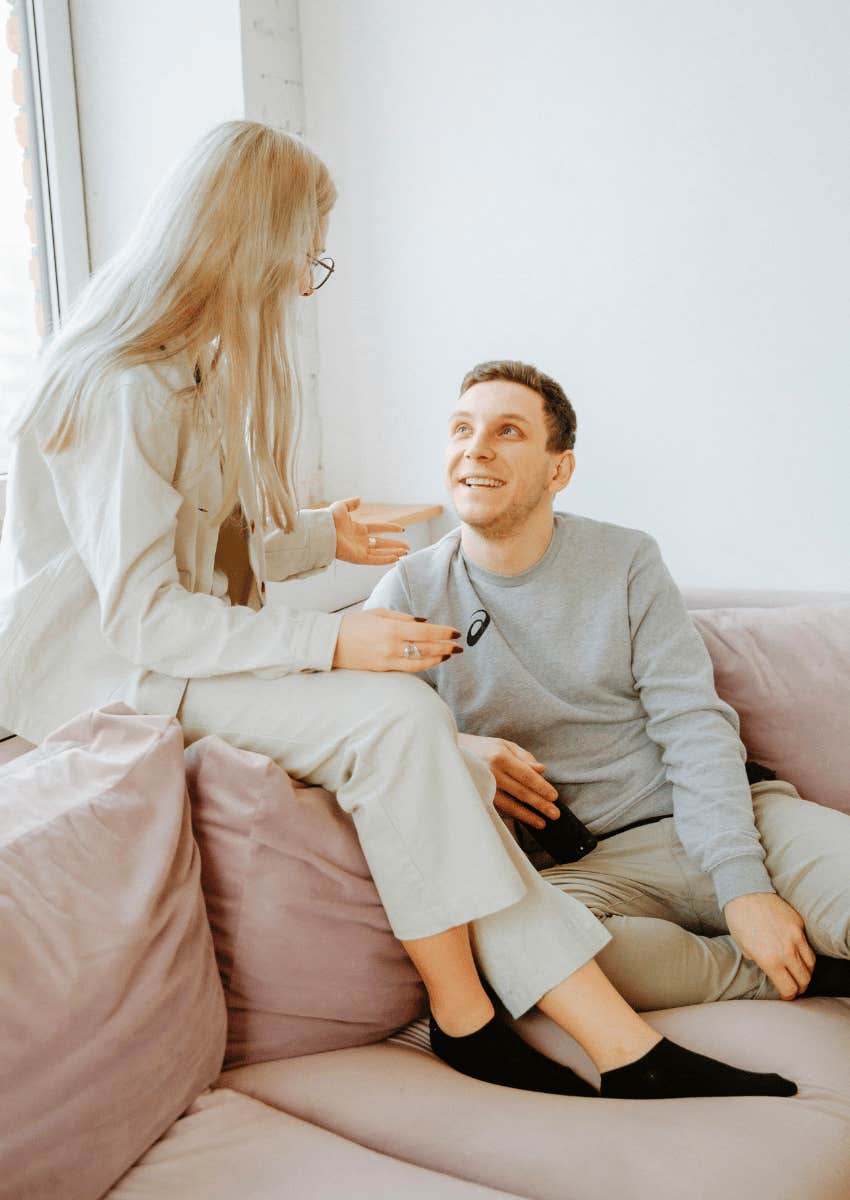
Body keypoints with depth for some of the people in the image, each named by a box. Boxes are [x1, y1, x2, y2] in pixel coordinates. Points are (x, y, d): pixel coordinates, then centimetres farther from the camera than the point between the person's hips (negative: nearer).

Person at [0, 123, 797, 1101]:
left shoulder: (183, 369, 14)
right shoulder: (124, 391, -18)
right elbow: (142, 615, -22)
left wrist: (324, 537, 28)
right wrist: (331, 643, -28)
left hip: (168, 651, 8)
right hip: (99, 679, -8)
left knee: (438, 762, -15)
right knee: (394, 714, -28)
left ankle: (623, 1048, -16)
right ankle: (463, 1014, -9)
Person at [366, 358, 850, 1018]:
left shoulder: (626, 560, 5)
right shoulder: (412, 591, 4)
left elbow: (694, 724, -3)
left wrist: (745, 887, -15)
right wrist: (449, 750, -18)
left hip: (712, 817, 0)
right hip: (590, 863, 1)